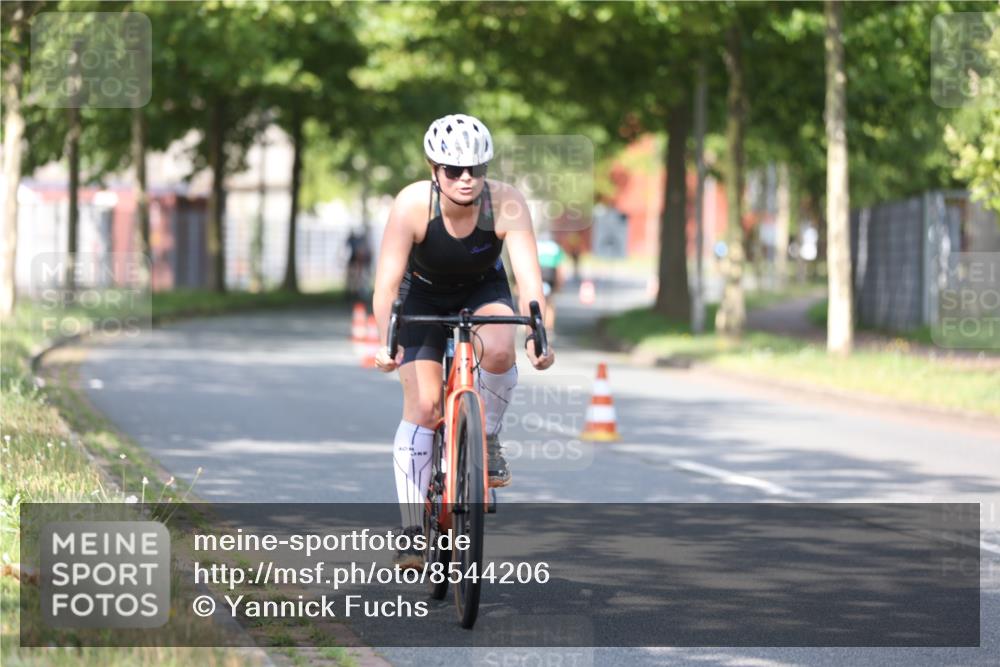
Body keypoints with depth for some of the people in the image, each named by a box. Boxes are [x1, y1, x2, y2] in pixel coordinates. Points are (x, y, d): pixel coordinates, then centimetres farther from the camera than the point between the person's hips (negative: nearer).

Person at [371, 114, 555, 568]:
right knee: (423, 406, -14)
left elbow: (529, 276, -34)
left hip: (483, 292, 1)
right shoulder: (413, 204, -30)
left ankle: (487, 440, -5)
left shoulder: (506, 203, -28)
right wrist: (385, 341, -47)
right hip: (424, 296, 0)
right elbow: (387, 282, -33)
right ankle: (413, 531, -8)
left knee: (498, 349, -33)